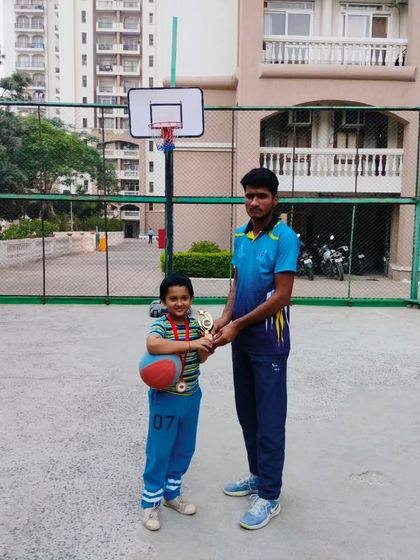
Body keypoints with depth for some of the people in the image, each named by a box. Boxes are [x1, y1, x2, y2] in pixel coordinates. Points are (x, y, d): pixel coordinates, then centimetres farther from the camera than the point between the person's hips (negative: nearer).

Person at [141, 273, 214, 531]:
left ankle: (172, 493, 37)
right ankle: (150, 502, 23)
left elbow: (200, 359, 0)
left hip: (191, 397, 6)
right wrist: (191, 344, -38)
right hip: (165, 398, -5)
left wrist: (207, 347, -22)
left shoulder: (196, 324, 2)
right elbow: (152, 345, -38)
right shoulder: (161, 325, -16)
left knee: (184, 450, 17)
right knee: (159, 452, 4)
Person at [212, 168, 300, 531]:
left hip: (269, 343, -7)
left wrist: (237, 325, -16)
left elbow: (281, 297, -18)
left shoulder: (285, 238, -14)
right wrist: (226, 317, -5)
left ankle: (269, 496, 19)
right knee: (247, 414, 17)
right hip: (241, 341, 7)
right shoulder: (240, 236, 7)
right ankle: (258, 476, 36)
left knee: (269, 420, 4)